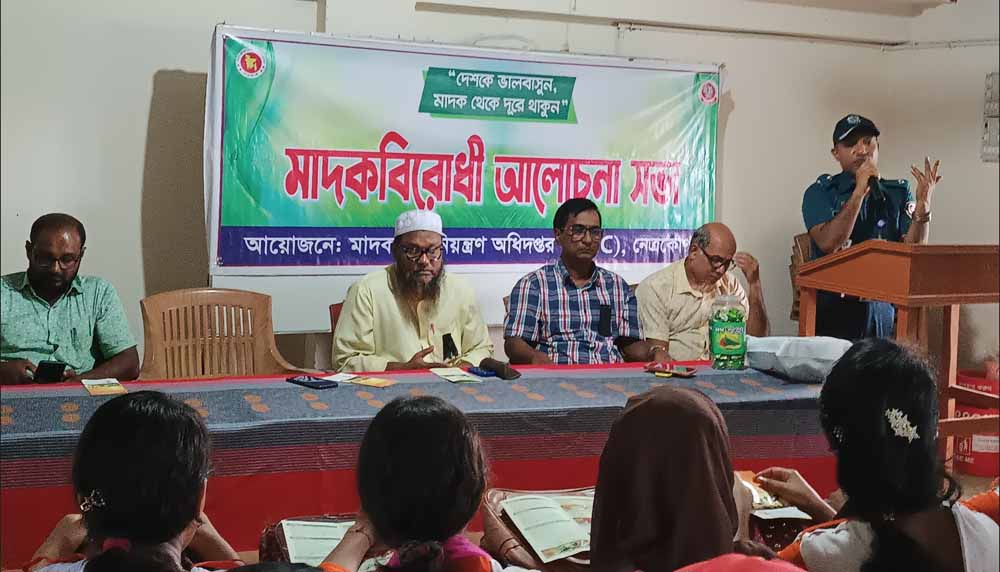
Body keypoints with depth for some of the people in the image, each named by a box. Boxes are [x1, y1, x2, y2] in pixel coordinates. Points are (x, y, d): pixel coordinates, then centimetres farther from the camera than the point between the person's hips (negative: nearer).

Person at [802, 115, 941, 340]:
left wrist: (923, 204, -13)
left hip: (885, 307, 2)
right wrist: (859, 192, -16)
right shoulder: (820, 192, 3)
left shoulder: (898, 192, 11)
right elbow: (829, 245, -13)